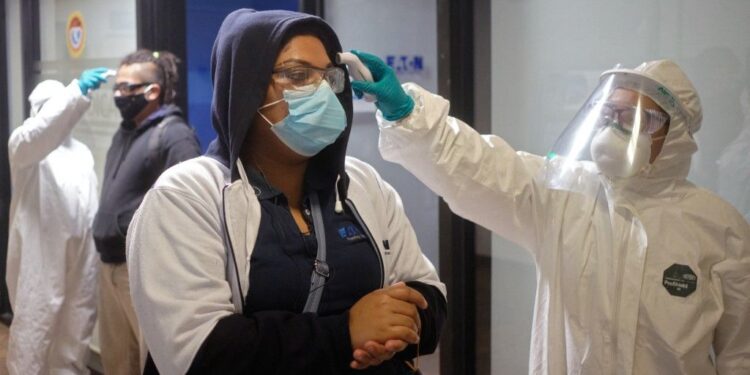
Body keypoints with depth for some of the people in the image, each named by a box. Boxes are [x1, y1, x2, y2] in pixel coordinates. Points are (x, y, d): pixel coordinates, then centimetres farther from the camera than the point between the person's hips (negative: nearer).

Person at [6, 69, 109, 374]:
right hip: (40, 256, -6)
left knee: (76, 329, 12)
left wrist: (99, 246, 9)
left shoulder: (82, 152, 19)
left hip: (80, 255, 6)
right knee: (33, 329, -3)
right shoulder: (24, 144, -1)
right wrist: (77, 91, -35)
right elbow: (40, 132, -26)